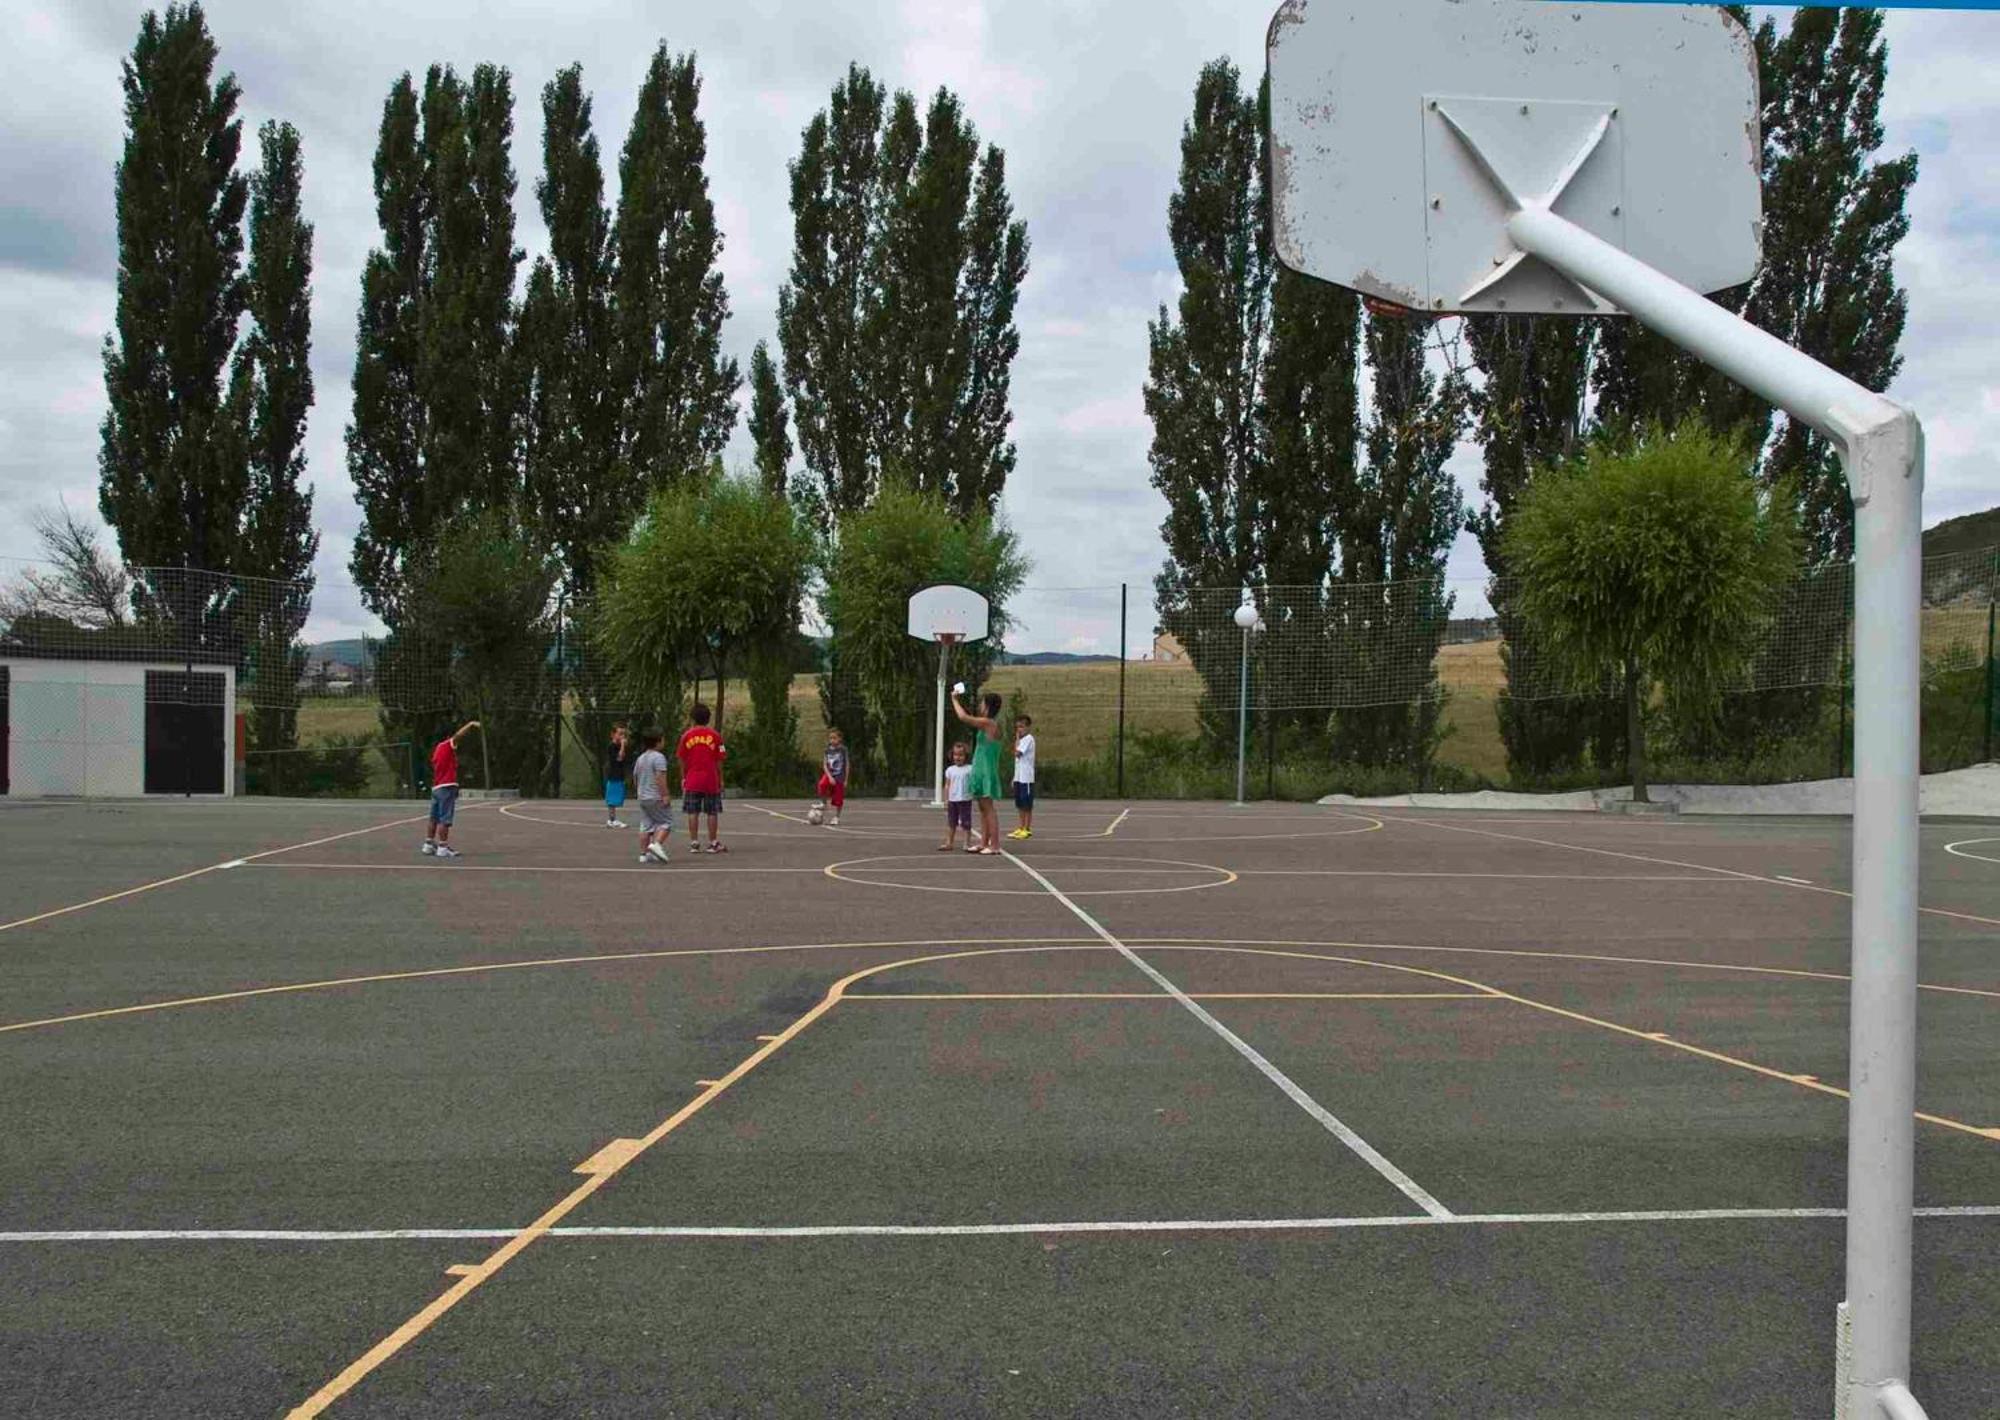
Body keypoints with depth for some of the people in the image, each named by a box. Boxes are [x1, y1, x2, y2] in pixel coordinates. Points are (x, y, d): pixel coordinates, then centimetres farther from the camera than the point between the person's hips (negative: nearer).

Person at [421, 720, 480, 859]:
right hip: (447, 787, -9)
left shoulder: (438, 749, 16)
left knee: (434, 819, 14)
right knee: (445, 820, -8)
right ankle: (443, 848, -9)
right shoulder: (447, 746, -9)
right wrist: (471, 724, -25)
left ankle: (429, 845, 19)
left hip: (436, 787, 9)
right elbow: (458, 735, -25)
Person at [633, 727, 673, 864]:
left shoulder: (641, 758, 14)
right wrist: (665, 795, -20)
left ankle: (643, 853, 7)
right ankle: (656, 843, -17)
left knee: (645, 826, 8)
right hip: (656, 798, -8)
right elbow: (660, 778, -20)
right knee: (666, 821, 0)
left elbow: (635, 775, 21)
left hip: (642, 797, 8)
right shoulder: (659, 757, -13)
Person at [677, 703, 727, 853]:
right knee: (712, 813, 6)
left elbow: (682, 760, 3)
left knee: (692, 813, 3)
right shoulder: (715, 735, -2)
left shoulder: (686, 735, 1)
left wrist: (683, 778, 13)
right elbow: (719, 760, -1)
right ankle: (713, 843, 8)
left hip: (692, 780, 1)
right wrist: (721, 779, 7)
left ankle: (694, 843, 1)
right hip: (711, 779, 0)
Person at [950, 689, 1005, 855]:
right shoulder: (992, 724, 12)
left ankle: (994, 845, -7)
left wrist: (954, 700, -6)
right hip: (981, 771, 10)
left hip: (986, 771, -10)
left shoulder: (988, 723, -16)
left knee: (988, 808, -8)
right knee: (983, 809, 12)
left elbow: (963, 717, -18)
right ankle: (984, 843, 15)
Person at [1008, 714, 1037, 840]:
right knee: (1020, 804, 11)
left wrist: (1017, 739, -10)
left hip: (1026, 777, -9)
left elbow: (1017, 753, -21)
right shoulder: (1021, 739, 17)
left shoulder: (1028, 739, -10)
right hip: (1018, 777, 9)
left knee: (1027, 804, -3)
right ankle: (1022, 828, 17)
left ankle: (1027, 829, 0)